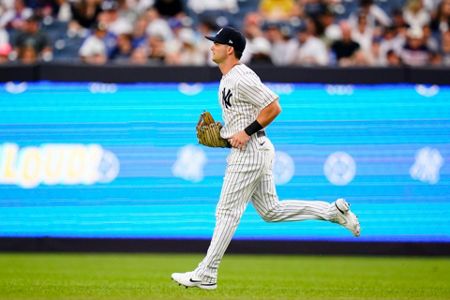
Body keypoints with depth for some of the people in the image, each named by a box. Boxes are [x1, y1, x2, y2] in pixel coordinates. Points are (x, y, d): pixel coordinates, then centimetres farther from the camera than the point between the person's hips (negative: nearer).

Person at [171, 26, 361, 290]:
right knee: (271, 211, 13)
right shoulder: (228, 79, 14)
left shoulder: (242, 78, -18)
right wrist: (223, 130, 13)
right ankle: (334, 211, 13)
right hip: (256, 150, 11)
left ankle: (205, 275, -2)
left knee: (228, 212, -6)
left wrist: (246, 132, -20)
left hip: (249, 151, -11)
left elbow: (273, 107, -21)